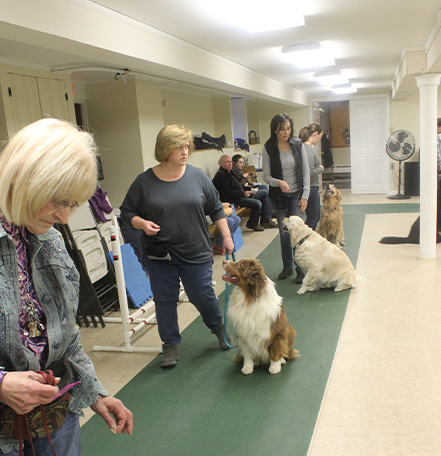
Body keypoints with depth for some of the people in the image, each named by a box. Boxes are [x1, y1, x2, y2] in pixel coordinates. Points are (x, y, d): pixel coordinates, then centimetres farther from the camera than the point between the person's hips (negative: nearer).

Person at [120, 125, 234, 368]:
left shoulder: (197, 176, 0)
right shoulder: (145, 181, -4)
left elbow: (216, 208, 7)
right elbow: (126, 212, 3)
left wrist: (226, 236, 5)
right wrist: (141, 223, -16)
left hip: (196, 252, 0)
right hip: (159, 255, 0)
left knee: (202, 295, 6)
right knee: (165, 300, 7)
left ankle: (219, 328, 35)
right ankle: (170, 345, 25)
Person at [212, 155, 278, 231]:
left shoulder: (228, 173, 21)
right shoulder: (220, 175, -13)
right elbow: (226, 192, -22)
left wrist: (247, 191, 8)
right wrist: (243, 193, -21)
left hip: (240, 195, 12)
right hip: (232, 200, -11)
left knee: (265, 192, 12)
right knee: (257, 203, -28)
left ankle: (266, 220, 9)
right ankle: (253, 224, -3)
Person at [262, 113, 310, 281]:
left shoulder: (298, 144, -3)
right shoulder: (269, 148, -7)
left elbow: (305, 171, 0)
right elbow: (266, 176, -5)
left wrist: (305, 196, -6)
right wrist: (278, 182, -26)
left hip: (296, 194, 0)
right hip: (279, 196, 0)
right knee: (284, 232, 7)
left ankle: (301, 268, 1)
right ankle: (287, 267, 21)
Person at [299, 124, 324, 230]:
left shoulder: (305, 147, 10)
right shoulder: (309, 149, -20)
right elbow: (309, 172, -27)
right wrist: (321, 169, -11)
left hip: (313, 188, 10)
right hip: (311, 188, -10)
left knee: (316, 217, 21)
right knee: (312, 219, -1)